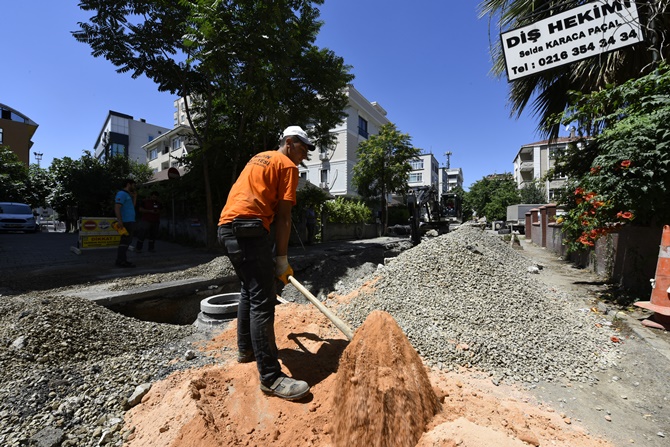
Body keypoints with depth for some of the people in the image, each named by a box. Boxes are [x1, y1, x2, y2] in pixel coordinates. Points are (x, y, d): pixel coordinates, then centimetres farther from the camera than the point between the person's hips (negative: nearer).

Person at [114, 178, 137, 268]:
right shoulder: (122, 194, -9)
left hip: (129, 222, 10)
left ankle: (122, 260, 19)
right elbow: (117, 208, -19)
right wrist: (120, 221, -25)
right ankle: (121, 261, -8)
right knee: (125, 241, -10)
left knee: (127, 240, 13)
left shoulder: (127, 194, 21)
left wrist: (134, 197, 17)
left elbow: (132, 207, 23)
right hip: (126, 222, -10)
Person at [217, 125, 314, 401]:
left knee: (250, 289, 21)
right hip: (249, 229, -10)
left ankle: (246, 348, 34)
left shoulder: (258, 158, 27)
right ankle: (270, 378, -4)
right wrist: (282, 260, -4)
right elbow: (283, 217, -7)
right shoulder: (287, 165, 1)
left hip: (226, 227, 10)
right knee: (263, 301, -10)